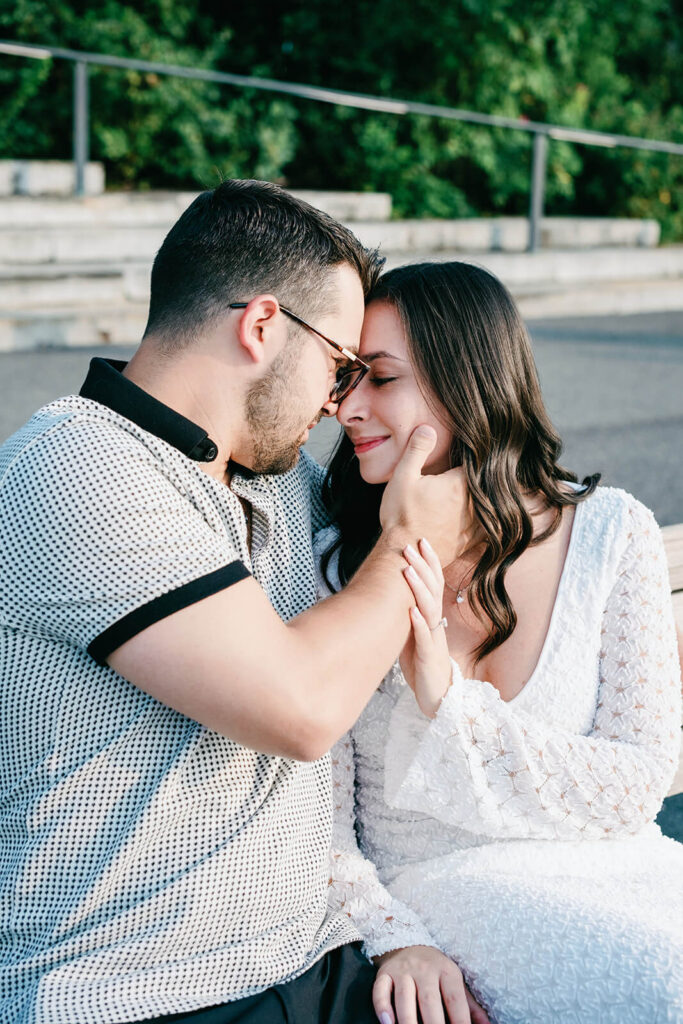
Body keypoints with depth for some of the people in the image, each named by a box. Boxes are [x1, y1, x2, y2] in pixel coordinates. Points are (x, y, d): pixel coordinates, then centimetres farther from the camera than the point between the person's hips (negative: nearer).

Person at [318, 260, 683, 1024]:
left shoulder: (611, 532, -2)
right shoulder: (336, 569, -4)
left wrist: (448, 700, -18)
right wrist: (395, 940, -21)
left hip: (611, 862, 3)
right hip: (439, 880, -3)